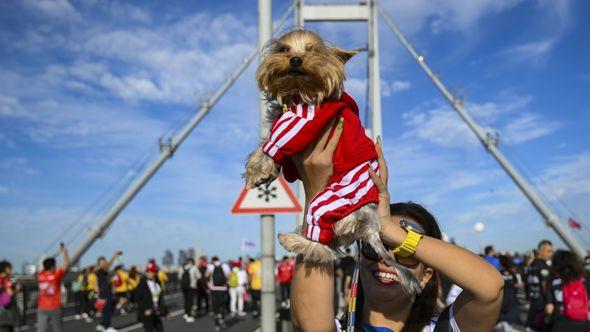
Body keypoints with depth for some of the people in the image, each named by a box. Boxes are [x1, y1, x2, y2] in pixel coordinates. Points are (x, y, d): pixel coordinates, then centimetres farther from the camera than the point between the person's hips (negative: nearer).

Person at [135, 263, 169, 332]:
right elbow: (137, 298, -13)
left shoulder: (157, 283, 7)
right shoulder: (142, 283, -11)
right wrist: (145, 309, -21)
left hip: (156, 313, 6)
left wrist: (165, 311, 14)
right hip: (147, 313, -6)